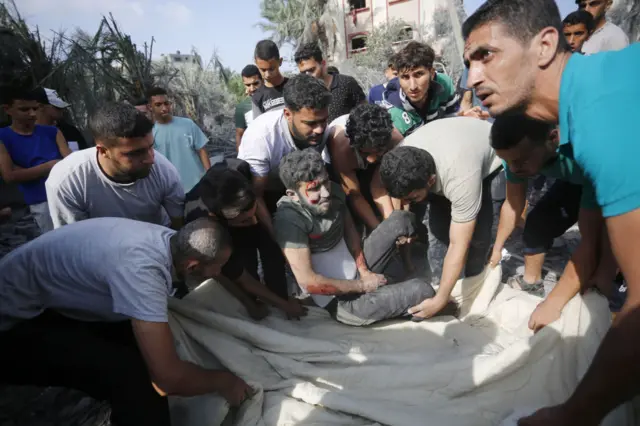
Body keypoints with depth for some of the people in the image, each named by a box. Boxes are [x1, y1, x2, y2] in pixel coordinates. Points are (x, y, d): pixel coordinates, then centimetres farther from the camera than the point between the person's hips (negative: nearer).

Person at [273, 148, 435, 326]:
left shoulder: (334, 191, -7)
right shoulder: (289, 220, -28)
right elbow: (308, 282, -28)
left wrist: (364, 271, -8)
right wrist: (362, 285, -17)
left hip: (357, 270, 7)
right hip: (342, 301, -7)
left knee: (401, 219, -3)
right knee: (422, 290, -16)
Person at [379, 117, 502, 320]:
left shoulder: (461, 178, -45)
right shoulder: (401, 158, -31)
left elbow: (459, 246, -39)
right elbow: (398, 191, -10)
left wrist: (440, 300, -34)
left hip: (491, 158, -4)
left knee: (477, 231, -17)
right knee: (438, 226, -10)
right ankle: (438, 283, 5)